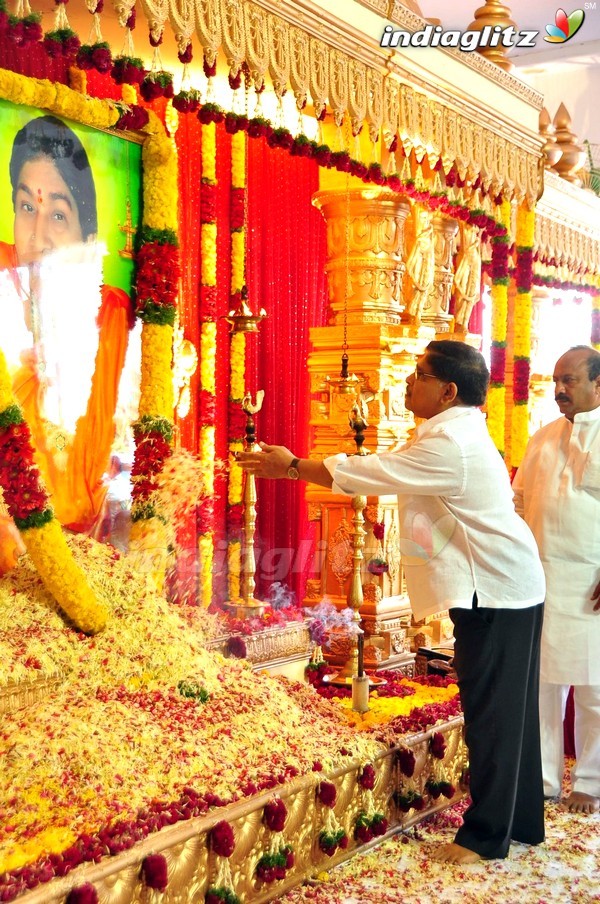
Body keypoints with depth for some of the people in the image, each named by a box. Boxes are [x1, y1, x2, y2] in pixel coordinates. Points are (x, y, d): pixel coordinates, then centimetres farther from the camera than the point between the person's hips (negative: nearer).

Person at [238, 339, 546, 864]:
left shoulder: (449, 443, -20)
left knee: (491, 712, -2)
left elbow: (368, 473, -16)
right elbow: (385, 473, 15)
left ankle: (487, 835, 9)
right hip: (508, 585, 10)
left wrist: (292, 466, -4)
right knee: (510, 712, 16)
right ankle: (522, 821, 28)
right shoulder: (455, 432, 14)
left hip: (494, 589, -10)